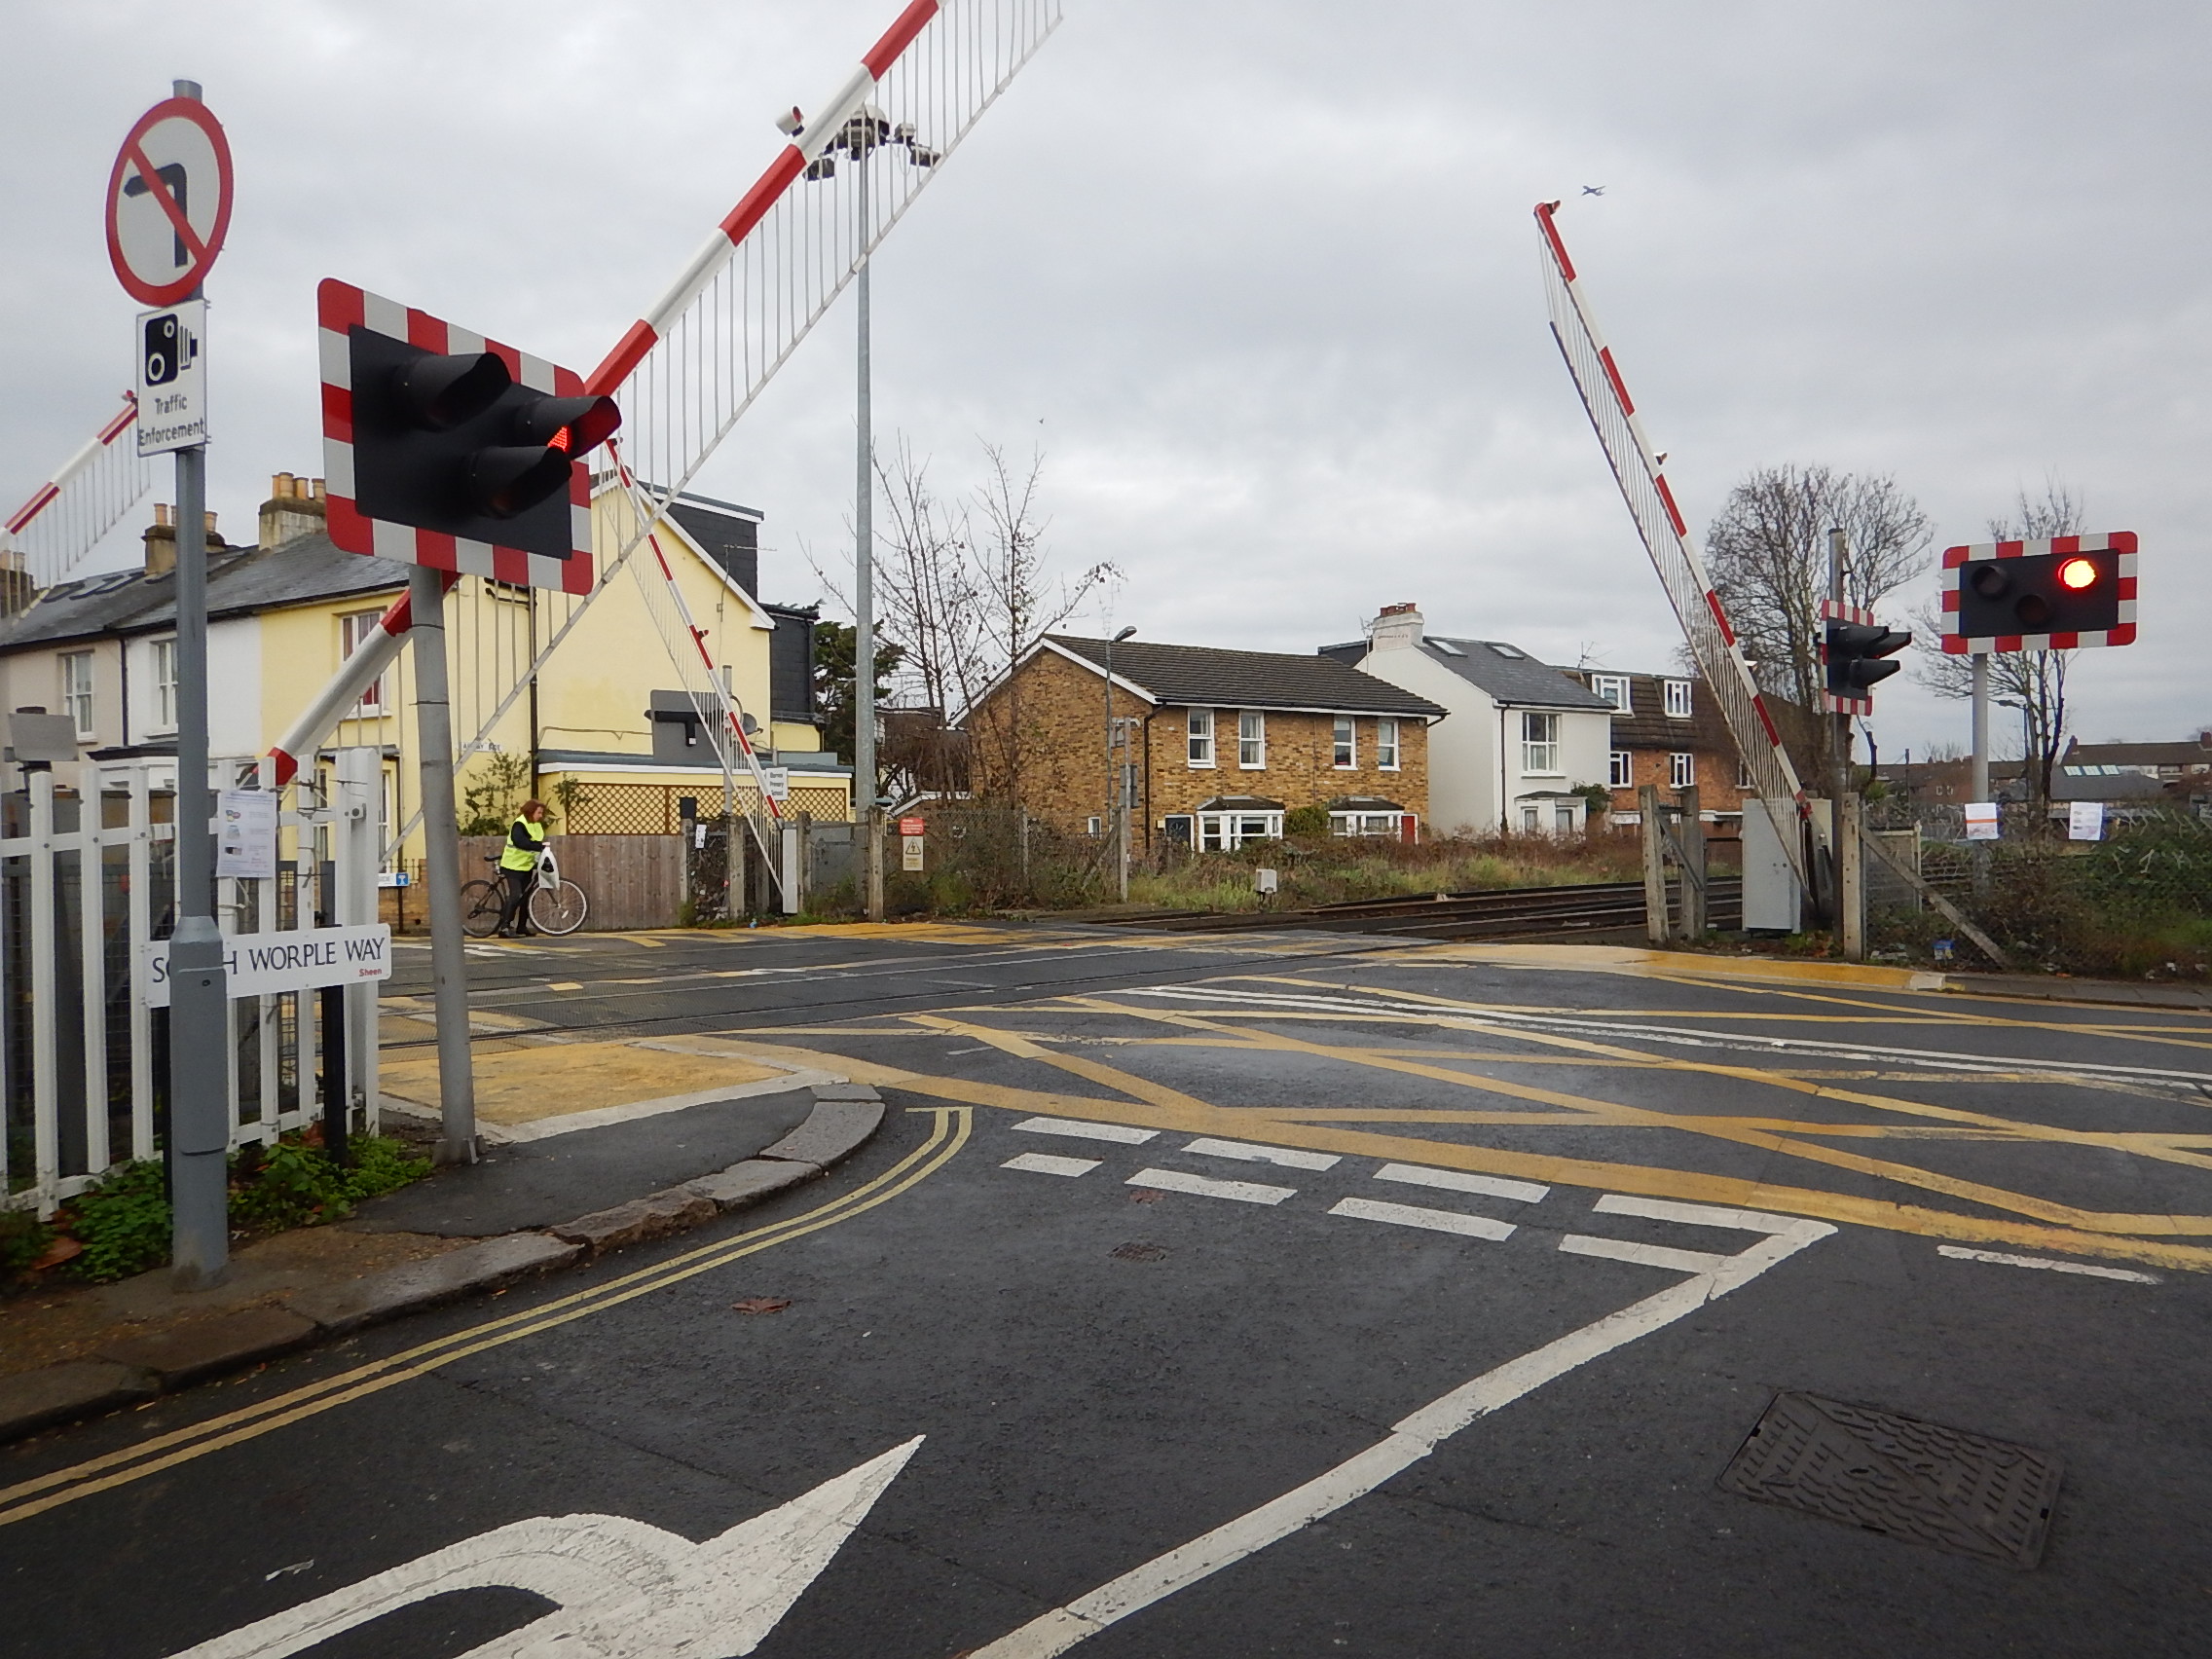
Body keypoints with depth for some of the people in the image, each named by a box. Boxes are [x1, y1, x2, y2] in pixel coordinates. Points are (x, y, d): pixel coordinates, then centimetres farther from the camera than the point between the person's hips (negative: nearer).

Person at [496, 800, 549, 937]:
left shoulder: (537, 826, 7)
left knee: (526, 896, 9)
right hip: (513, 865, -8)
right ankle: (504, 927, -13)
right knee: (515, 896, -15)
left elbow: (539, 842, 7)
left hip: (527, 865, 8)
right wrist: (539, 846, -42)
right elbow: (520, 842, -34)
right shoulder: (519, 824, -18)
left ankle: (522, 927, 17)